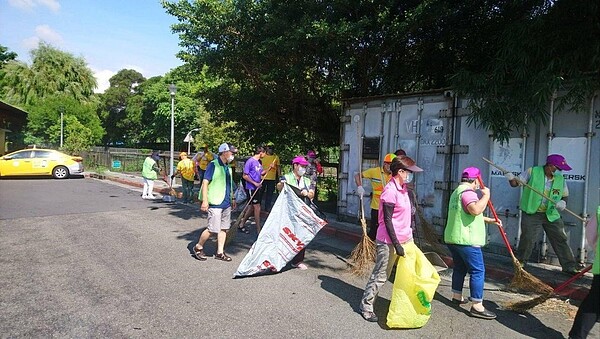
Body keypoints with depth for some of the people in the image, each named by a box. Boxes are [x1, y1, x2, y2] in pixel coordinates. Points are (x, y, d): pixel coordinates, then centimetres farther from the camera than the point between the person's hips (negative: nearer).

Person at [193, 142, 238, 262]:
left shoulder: (227, 167, 14)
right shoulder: (213, 165, -10)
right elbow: (205, 182, -14)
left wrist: (232, 199, 23)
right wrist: (205, 201, -20)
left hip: (226, 203, 8)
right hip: (215, 203, -8)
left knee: (224, 228, 10)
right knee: (213, 229, -7)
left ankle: (220, 252, 19)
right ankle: (198, 247, 14)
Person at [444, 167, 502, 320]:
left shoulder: (457, 192, 19)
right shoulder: (468, 192, -14)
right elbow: (476, 210, -34)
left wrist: (489, 220, 27)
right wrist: (486, 195, -21)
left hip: (453, 238, 10)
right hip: (467, 240, -10)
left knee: (460, 267, 21)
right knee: (478, 271, -5)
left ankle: (457, 296, 32)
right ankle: (477, 307, -3)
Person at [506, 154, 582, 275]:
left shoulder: (560, 179, 4)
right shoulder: (533, 172, -7)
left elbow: (565, 196, 12)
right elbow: (516, 183, -3)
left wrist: (563, 203, -11)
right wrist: (511, 178, -25)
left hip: (552, 215, 4)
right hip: (532, 214, -4)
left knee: (560, 239, 7)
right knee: (527, 239, -2)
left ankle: (569, 266, 20)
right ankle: (520, 261, 19)